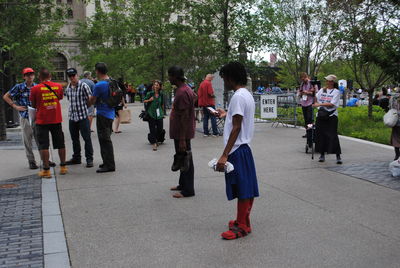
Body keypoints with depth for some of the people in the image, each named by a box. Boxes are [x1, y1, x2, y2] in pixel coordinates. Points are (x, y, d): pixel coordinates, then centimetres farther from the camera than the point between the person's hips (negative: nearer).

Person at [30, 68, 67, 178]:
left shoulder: (35, 88, -9)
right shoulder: (58, 86, 0)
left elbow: (33, 105, 2)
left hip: (42, 121, -3)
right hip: (56, 120, 3)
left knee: (44, 146, 2)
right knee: (60, 144, 14)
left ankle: (46, 170, 1)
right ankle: (63, 167, 21)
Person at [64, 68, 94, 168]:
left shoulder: (83, 86, -9)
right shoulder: (68, 87, 10)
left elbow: (90, 99, -6)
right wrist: (71, 110, 14)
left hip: (83, 116, -6)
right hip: (72, 117, 6)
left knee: (87, 138, -3)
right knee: (74, 139, 14)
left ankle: (89, 159, 5)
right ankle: (76, 158, 26)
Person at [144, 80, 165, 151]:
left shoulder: (161, 94, 3)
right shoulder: (150, 93, -4)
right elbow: (144, 101, 5)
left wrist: (162, 112, 18)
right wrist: (149, 100, -14)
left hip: (159, 114, 2)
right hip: (151, 114, -2)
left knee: (160, 129, 5)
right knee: (152, 129, -3)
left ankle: (157, 140, 33)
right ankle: (154, 144, 3)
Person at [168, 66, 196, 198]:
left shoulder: (183, 92, -21)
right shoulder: (183, 89, 12)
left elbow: (184, 117, -24)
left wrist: (182, 139, -24)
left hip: (183, 134, -10)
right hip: (180, 133, 10)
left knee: (185, 160, -2)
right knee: (182, 160, 19)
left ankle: (188, 190, 7)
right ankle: (183, 184, 31)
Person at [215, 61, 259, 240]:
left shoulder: (238, 97, -16)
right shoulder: (247, 95, 13)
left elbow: (236, 128, -21)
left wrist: (225, 155, -22)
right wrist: (226, 115, 33)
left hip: (237, 150, -10)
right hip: (245, 148, 10)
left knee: (241, 190, -1)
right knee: (246, 189, 15)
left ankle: (241, 227, 8)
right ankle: (244, 222, 26)